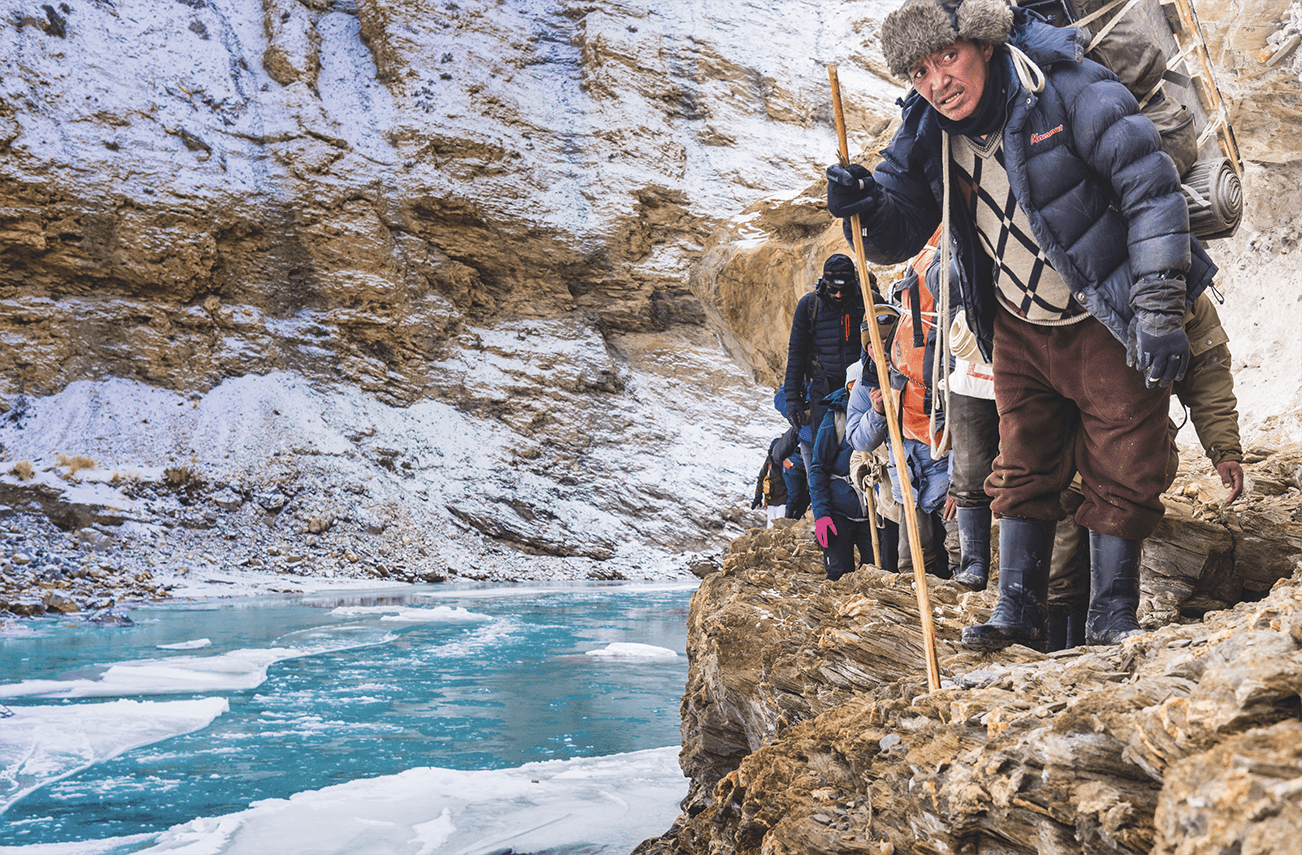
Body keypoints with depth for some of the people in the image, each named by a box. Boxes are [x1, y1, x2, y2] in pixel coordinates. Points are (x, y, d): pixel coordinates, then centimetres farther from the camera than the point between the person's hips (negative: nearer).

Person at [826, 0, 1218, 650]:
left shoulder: (1072, 92, -21)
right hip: (1019, 329, 5)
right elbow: (900, 231, 0)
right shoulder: (927, 133, -5)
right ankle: (1019, 613, 17)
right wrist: (864, 207, -25)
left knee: (1121, 473, 0)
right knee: (1023, 471, 8)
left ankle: (1113, 616, 14)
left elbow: (1152, 191, -20)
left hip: (1109, 323, -4)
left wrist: (1159, 311, -24)